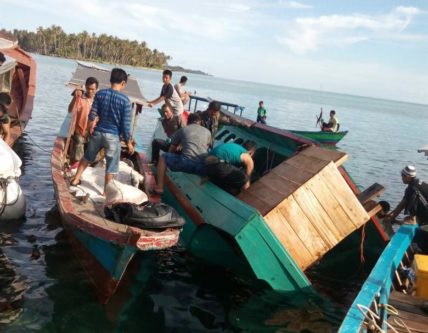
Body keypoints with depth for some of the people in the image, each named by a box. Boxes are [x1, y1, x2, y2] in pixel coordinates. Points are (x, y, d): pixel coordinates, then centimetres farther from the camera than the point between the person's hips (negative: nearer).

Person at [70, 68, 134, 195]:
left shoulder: (100, 93, -4)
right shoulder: (125, 100, -13)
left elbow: (92, 115, -1)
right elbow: (125, 124, -12)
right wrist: (128, 142, -3)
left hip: (97, 132, 4)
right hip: (113, 136, -3)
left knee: (87, 156, 26)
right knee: (111, 166, 11)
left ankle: (76, 179, 34)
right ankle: (106, 192, 20)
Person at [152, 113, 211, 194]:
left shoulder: (182, 130, 19)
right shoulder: (207, 132, 23)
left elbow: (171, 150, 28)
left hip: (186, 163, -3)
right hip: (203, 167, 3)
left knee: (163, 157, 20)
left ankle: (159, 187, 11)